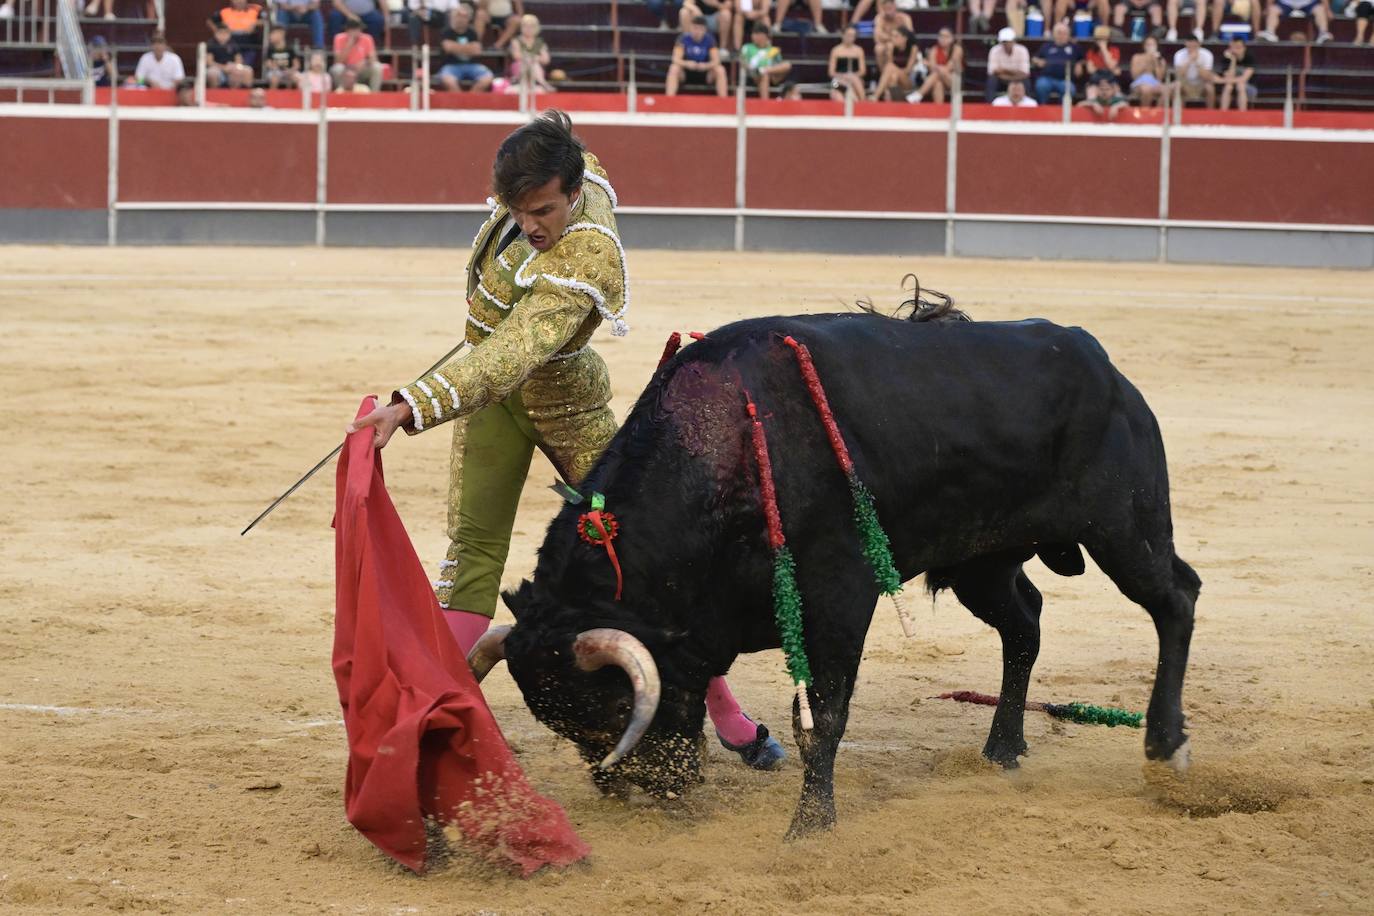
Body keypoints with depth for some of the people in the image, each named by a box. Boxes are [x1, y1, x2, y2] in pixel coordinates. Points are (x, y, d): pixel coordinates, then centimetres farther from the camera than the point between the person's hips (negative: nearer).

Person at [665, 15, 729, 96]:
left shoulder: (709, 39, -8)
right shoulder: (683, 38, -11)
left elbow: (716, 61, -14)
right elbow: (676, 59, -19)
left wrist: (706, 65, -36)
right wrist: (686, 63, -41)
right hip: (686, 73, -1)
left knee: (720, 70, -27)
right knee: (674, 69, -32)